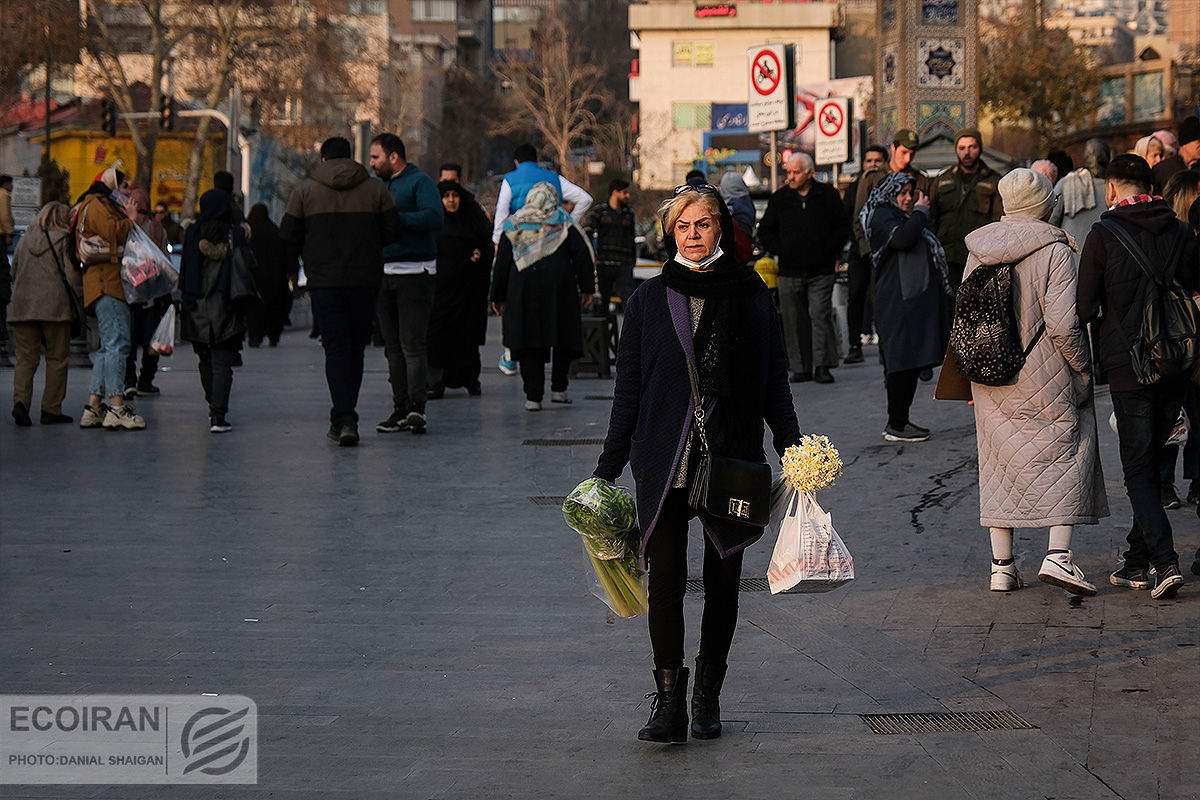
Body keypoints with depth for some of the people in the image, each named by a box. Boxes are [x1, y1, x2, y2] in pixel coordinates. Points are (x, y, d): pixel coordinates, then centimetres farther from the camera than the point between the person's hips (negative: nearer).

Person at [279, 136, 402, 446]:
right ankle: (345, 416, 18)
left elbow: (287, 234, 0)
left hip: (324, 281, -1)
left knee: (336, 348, -2)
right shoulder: (375, 189, 3)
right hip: (365, 280, 1)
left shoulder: (305, 190, 1)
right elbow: (392, 230, 1)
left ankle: (343, 419, -16)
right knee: (356, 348, 12)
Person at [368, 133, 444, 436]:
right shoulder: (381, 185, 18)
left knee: (413, 343, -12)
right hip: (385, 272, 8)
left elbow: (434, 217, -20)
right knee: (393, 345, 6)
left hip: (414, 272, -8)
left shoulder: (420, 182, -5)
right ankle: (400, 408, 9)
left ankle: (416, 406, -17)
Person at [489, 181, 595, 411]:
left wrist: (498, 297, 16)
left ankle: (533, 396, -2)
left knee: (528, 343, 2)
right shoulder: (564, 223, 6)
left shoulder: (513, 225, 10)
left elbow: (502, 263, 11)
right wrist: (587, 288, 6)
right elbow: (582, 256, 2)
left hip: (522, 289, 1)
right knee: (564, 339, 11)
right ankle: (558, 388, 8)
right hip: (559, 288, -1)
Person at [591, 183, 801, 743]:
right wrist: (609, 467, 5)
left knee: (722, 582, 7)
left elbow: (774, 383, 9)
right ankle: (668, 701, -5)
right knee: (666, 581, -7)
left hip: (733, 461, 1)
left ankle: (708, 698, 17)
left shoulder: (751, 296, 5)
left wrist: (793, 449, -1)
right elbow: (629, 389, 8)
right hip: (664, 464, -1)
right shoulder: (650, 300, 5)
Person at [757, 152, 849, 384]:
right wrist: (780, 251, 1)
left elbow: (843, 227, 9)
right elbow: (765, 231, 14)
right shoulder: (780, 198, 7)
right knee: (794, 320, 3)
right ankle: (801, 367, 9)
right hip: (790, 271, 2)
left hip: (821, 271, -2)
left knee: (821, 316, -8)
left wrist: (830, 252, -1)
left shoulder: (827, 195, 3)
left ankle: (822, 365, -6)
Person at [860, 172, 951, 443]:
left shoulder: (905, 218, 23)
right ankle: (896, 425, -5)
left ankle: (899, 420, 17)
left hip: (917, 300, 10)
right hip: (897, 302, -10)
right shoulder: (882, 217, -8)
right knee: (902, 362, -9)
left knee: (912, 362, 11)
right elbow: (902, 238, -27)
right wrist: (920, 212, -15)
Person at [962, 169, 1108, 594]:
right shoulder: (1053, 250, -12)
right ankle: (1058, 554, -8)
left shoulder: (978, 250, 4)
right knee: (1066, 452, 6)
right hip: (1046, 380, -5)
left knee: (1001, 463, 12)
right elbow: (1062, 324, -17)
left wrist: (974, 376, 17)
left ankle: (1002, 565, 12)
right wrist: (1084, 369, -3)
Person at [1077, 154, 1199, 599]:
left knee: (1139, 470, 0)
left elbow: (1086, 308, -6)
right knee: (1150, 464, 16)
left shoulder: (1103, 237, -8)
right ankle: (1138, 563, 21)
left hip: (1129, 368, -4)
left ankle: (1164, 562, -16)